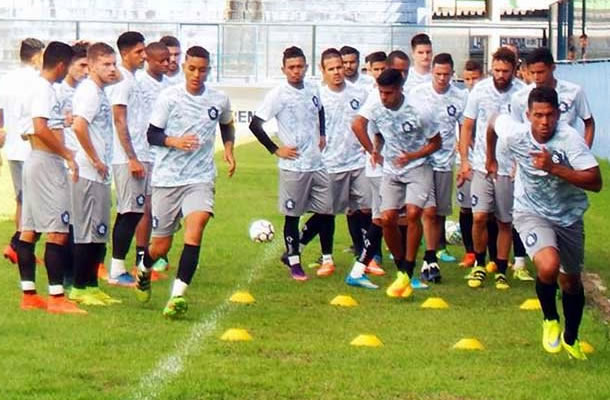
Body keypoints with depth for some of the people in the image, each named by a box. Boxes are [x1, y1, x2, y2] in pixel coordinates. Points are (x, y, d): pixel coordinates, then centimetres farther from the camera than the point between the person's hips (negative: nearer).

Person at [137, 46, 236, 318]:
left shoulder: (219, 100, 6)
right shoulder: (169, 97, -3)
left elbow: (227, 125, 28)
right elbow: (152, 135, -2)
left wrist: (228, 150, 13)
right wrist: (175, 142, -20)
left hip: (201, 177, 1)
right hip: (167, 177, -1)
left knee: (196, 225, -26)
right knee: (161, 245, 5)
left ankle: (178, 295, -27)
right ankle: (143, 270, 42)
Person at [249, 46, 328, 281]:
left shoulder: (313, 91, 6)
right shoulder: (278, 95, -11)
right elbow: (255, 124, -12)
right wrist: (276, 150, -12)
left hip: (317, 163, 6)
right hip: (293, 165, -6)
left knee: (326, 211, 6)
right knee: (292, 215, 3)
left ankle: (294, 249, 21)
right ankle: (294, 262, 15)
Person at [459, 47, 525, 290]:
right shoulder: (480, 90, -2)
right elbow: (467, 126, 6)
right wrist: (464, 160, -1)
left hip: (509, 167, 0)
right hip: (481, 164, 0)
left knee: (505, 222, 6)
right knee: (479, 217, -8)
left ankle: (501, 271, 18)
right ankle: (479, 265, 12)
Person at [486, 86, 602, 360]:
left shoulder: (570, 139, -27)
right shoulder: (515, 134, -21)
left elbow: (595, 182, -32)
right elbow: (494, 123, 4)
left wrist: (553, 167, -39)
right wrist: (491, 158, 20)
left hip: (568, 216, 1)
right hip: (531, 212, -1)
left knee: (571, 281, 16)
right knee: (548, 266, -28)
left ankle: (570, 339, 43)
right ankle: (551, 321, 2)